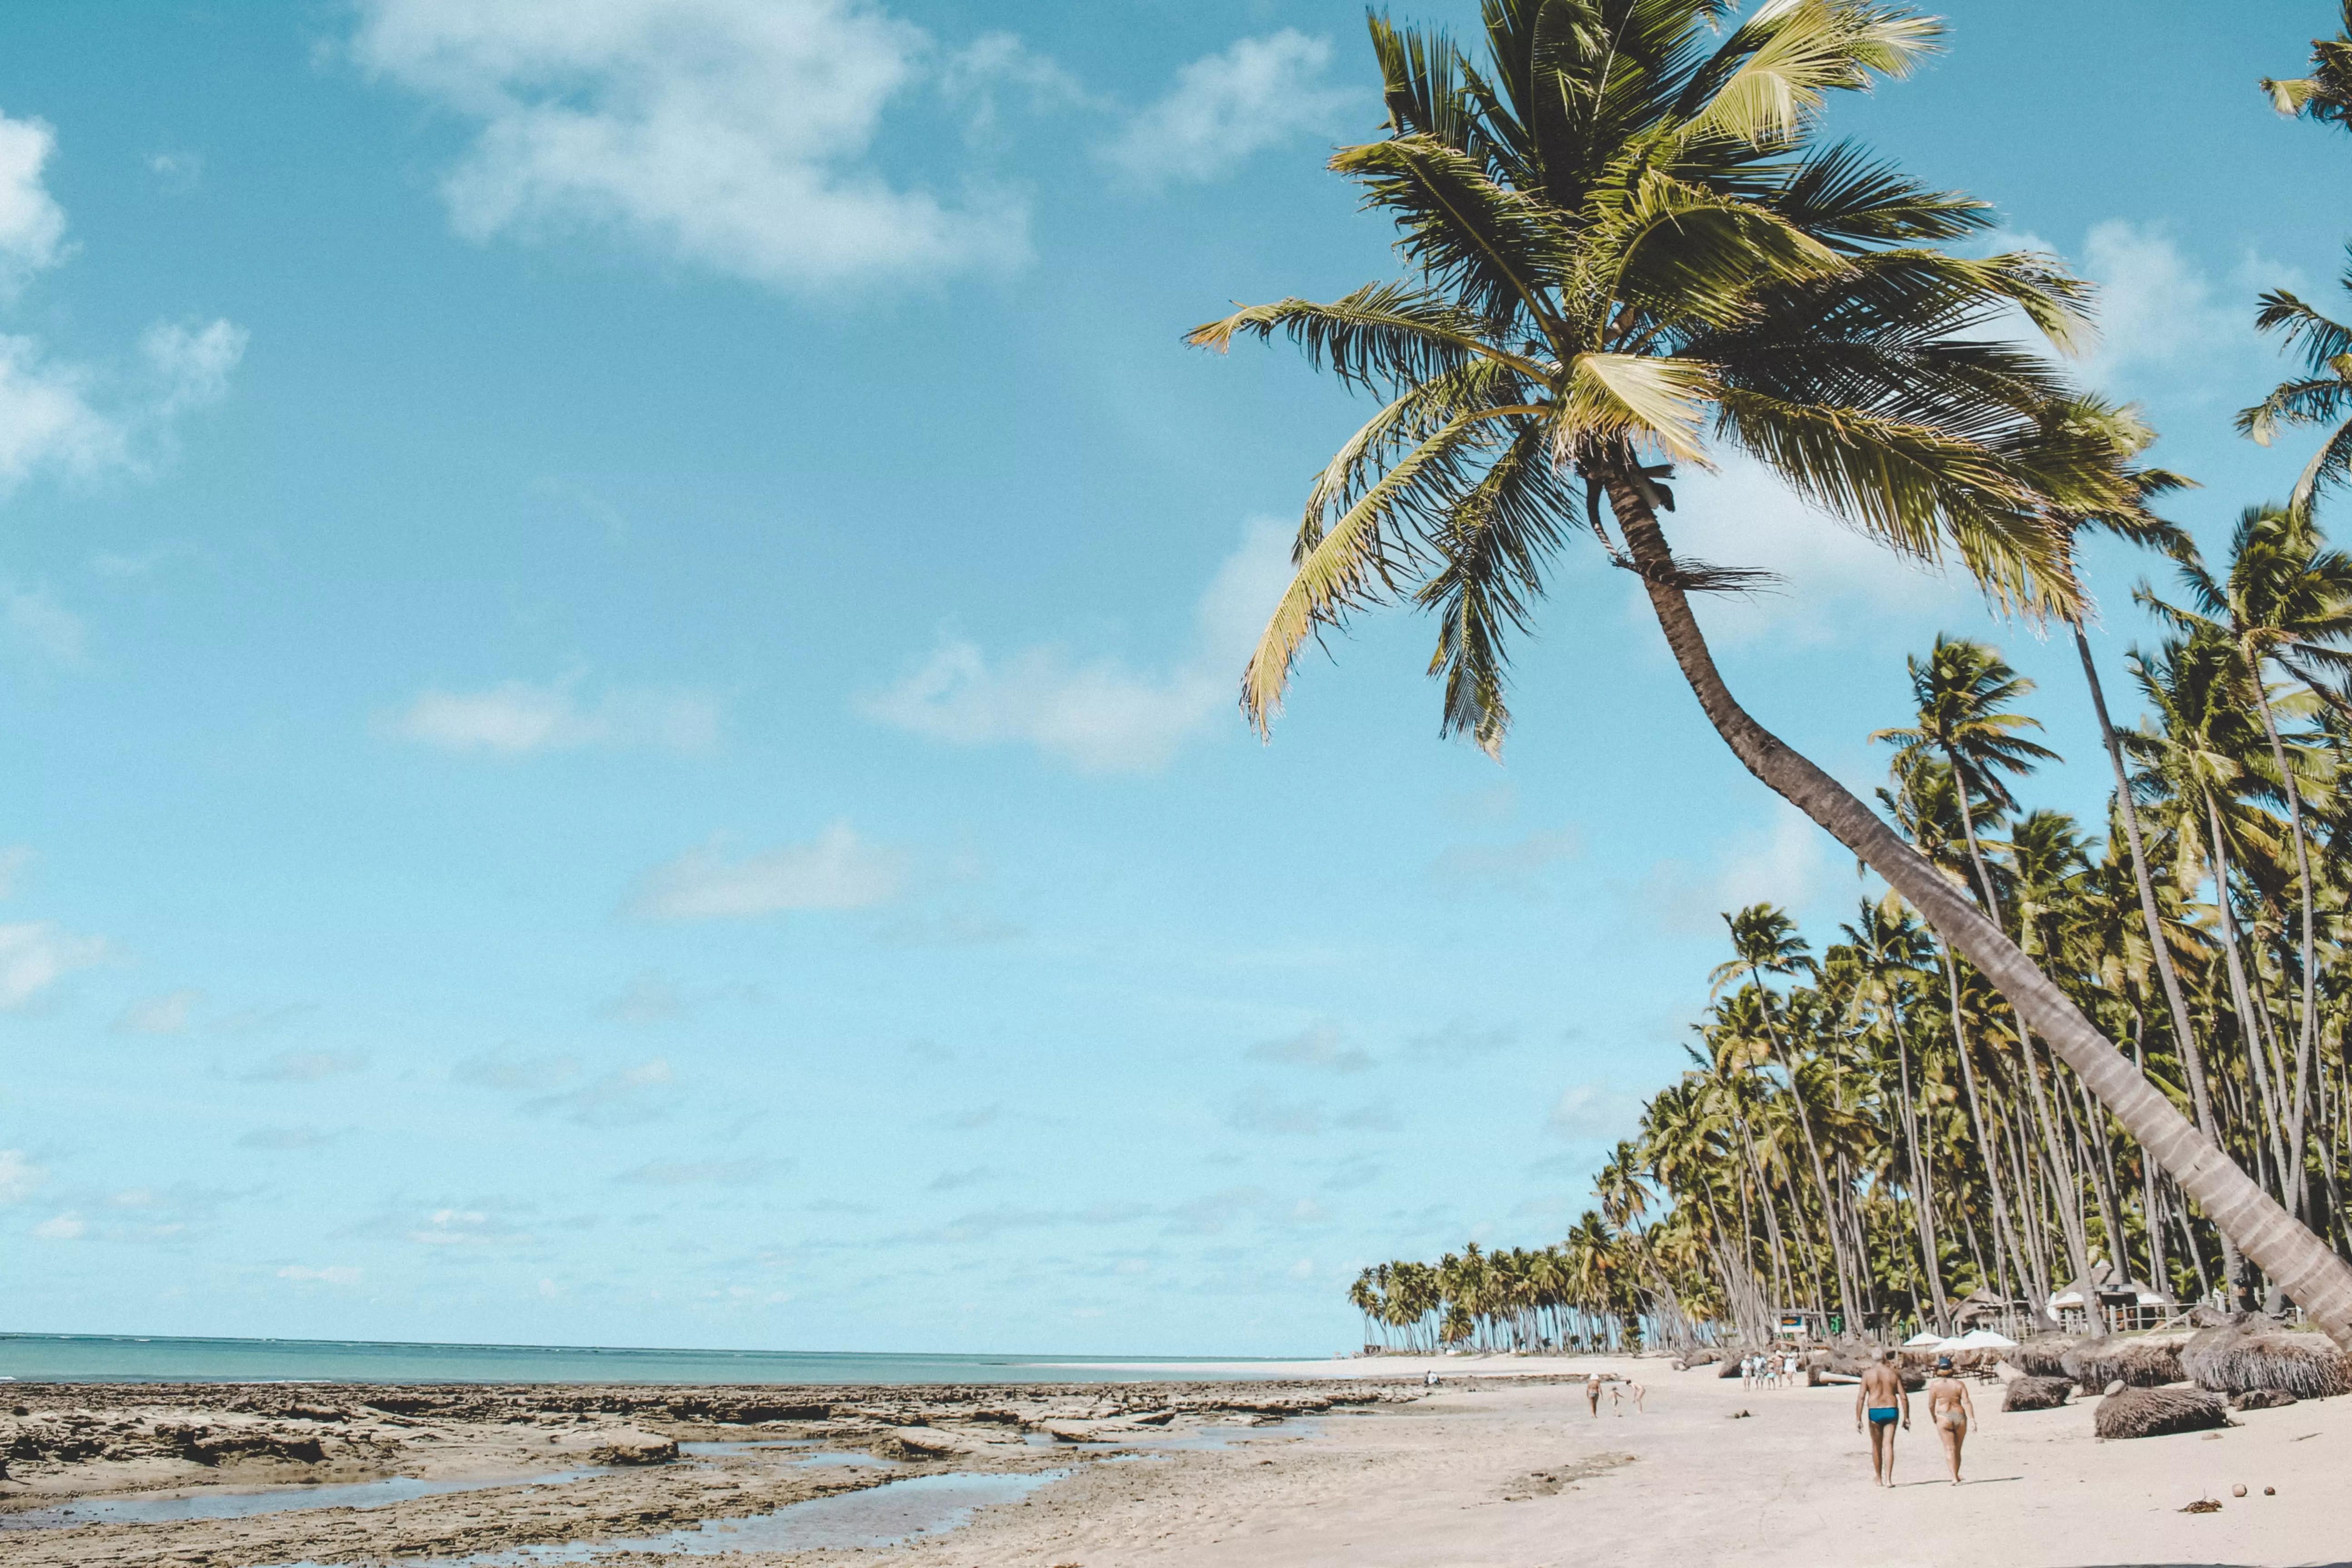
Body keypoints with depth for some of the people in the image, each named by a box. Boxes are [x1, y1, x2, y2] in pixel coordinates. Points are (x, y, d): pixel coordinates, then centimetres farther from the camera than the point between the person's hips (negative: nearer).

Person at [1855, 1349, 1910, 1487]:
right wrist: (1906, 1418, 8)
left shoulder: (1868, 1374, 0)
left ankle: (1878, 1480, 21)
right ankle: (1888, 1479, -10)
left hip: (1874, 1412, -1)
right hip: (1891, 1411, 1)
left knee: (1876, 1446, 12)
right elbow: (1904, 1397, 1)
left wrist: (1858, 1419, -3)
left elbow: (1861, 1397, -5)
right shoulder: (1894, 1374, 3)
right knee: (1888, 1445, 0)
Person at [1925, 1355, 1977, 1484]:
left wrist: (1933, 1417, 17)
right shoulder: (1959, 1384, 0)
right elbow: (1967, 1402, -8)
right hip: (1960, 1417, 3)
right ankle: (1956, 1475, 28)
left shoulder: (1935, 1385, -3)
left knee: (1950, 1448, -3)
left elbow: (1931, 1404, 0)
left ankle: (1954, 1477, -16)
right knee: (1957, 1449, 17)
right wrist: (1972, 1419, -9)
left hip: (1944, 1418, -2)